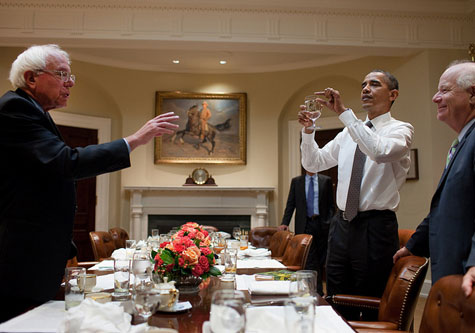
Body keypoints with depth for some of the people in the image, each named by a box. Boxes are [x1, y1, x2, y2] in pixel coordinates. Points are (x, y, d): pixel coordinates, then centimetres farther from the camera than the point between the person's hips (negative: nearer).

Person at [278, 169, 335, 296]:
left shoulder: (326, 180, 7)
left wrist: (330, 222, -6)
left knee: (321, 259, 6)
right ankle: (317, 291, -1)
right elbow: (290, 204, 7)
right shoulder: (296, 181, 9)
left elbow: (331, 204, 6)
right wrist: (285, 223, -4)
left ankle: (318, 291, 18)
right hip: (305, 225, 0)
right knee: (309, 260, -5)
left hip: (321, 224, 0)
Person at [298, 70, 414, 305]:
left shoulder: (400, 129, -5)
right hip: (342, 224, 6)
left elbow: (380, 152, -28)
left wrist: (343, 112, -27)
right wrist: (308, 131, -3)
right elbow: (313, 164, 14)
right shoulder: (349, 132, 13)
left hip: (376, 227, -5)